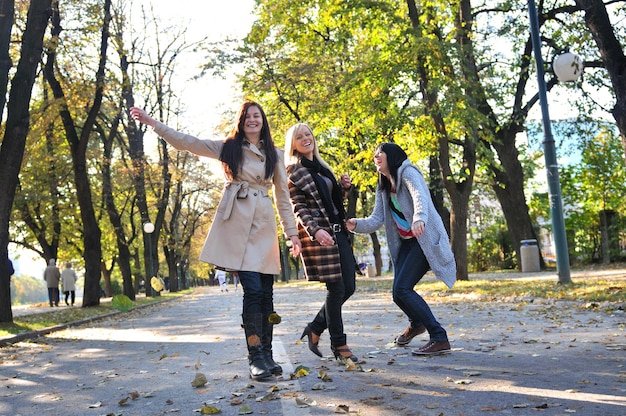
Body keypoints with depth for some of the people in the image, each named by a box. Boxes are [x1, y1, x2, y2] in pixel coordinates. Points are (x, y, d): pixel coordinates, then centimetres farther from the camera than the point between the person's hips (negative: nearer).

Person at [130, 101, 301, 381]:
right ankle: (256, 357, -5)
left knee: (266, 292, 2)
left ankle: (266, 354, 12)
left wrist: (292, 232, 11)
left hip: (263, 225, 3)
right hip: (236, 222, -3)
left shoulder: (275, 155, 14)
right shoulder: (228, 148, 9)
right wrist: (152, 122, -4)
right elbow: (187, 142, 4)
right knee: (253, 289, -13)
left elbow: (283, 195, 15)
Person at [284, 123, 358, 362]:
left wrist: (344, 187, 6)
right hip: (318, 233, -8)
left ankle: (315, 329, 19)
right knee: (336, 288, -7)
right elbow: (298, 207, -10)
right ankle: (339, 345, 5)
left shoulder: (321, 167, 20)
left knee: (349, 286, 4)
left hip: (338, 231, 8)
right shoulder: (293, 171, -2)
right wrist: (315, 230, -25)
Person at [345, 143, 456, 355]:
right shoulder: (383, 188, 14)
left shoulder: (407, 173, -9)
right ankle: (416, 323, 39)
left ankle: (439, 339, -11)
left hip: (426, 239, -8)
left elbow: (420, 197, -29)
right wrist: (356, 224, -14)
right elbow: (376, 219, 5)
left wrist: (419, 219, -49)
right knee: (398, 292, 6)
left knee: (401, 289, -18)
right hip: (406, 242, 8)